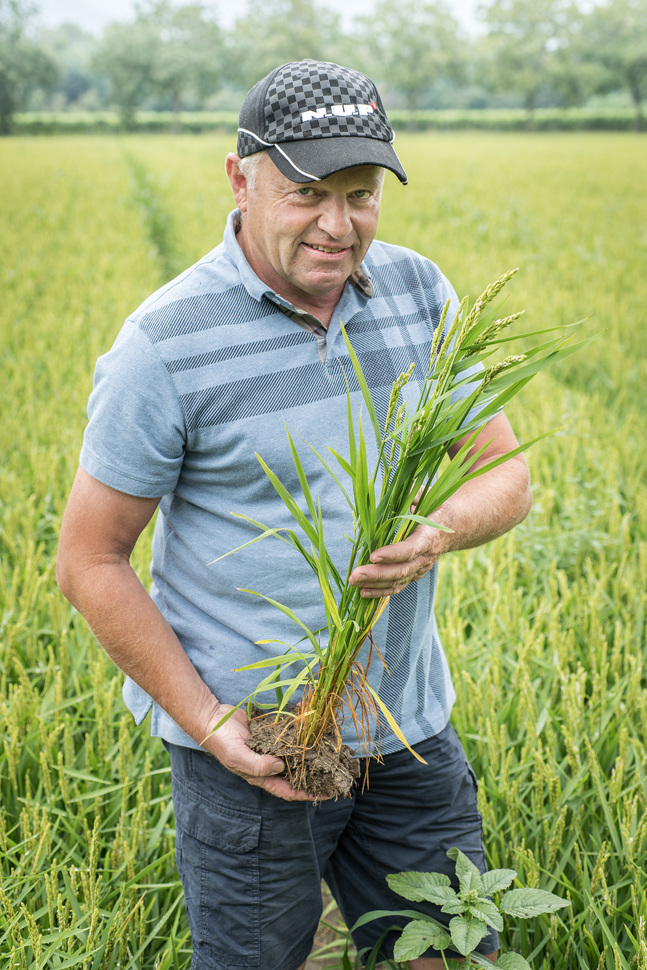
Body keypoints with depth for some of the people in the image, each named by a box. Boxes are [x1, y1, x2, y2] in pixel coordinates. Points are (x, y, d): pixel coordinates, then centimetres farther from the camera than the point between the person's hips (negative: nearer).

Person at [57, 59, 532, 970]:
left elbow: (507, 475, 2)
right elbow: (90, 562, -9)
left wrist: (438, 531, -21)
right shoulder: (166, 346, -15)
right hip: (256, 743, -4)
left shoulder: (419, 291, -1)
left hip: (409, 725, 5)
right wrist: (209, 724, -14)